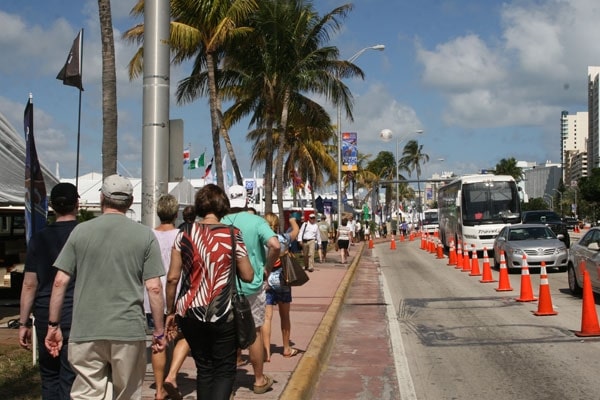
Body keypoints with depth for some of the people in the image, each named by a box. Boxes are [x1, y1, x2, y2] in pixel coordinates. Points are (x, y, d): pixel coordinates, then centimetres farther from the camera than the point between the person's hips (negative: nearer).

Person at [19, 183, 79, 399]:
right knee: (70, 380, 0)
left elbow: (29, 285, 3)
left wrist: (23, 322, 10)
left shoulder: (39, 238, 3)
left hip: (45, 315, 3)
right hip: (77, 314, -2)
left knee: (49, 376, 16)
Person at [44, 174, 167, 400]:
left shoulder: (81, 231, 3)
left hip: (85, 332, 0)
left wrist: (53, 324, 11)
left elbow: (60, 282, 2)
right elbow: (154, 288, -3)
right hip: (129, 331, 0)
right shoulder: (145, 235, 0)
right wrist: (159, 331, 6)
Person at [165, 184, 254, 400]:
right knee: (225, 370, 8)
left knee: (204, 369, 17)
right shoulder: (233, 235, -5)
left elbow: (172, 278, -2)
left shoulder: (185, 233, -1)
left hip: (190, 314, 2)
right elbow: (248, 276, -1)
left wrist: (171, 311, 9)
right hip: (222, 315, -2)